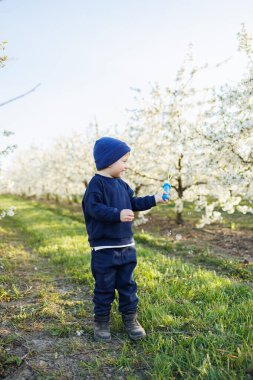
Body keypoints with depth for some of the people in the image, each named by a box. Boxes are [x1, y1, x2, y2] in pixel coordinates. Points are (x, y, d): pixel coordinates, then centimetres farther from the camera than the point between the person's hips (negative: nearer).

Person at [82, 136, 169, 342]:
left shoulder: (121, 184, 12)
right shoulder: (96, 183, -14)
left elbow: (134, 203, 19)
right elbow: (94, 208, -24)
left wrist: (154, 199, 12)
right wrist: (117, 214, -34)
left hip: (126, 245, 7)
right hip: (104, 248, -7)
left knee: (127, 283, 15)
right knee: (104, 286, 6)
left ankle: (130, 318, 27)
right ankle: (101, 321, 23)